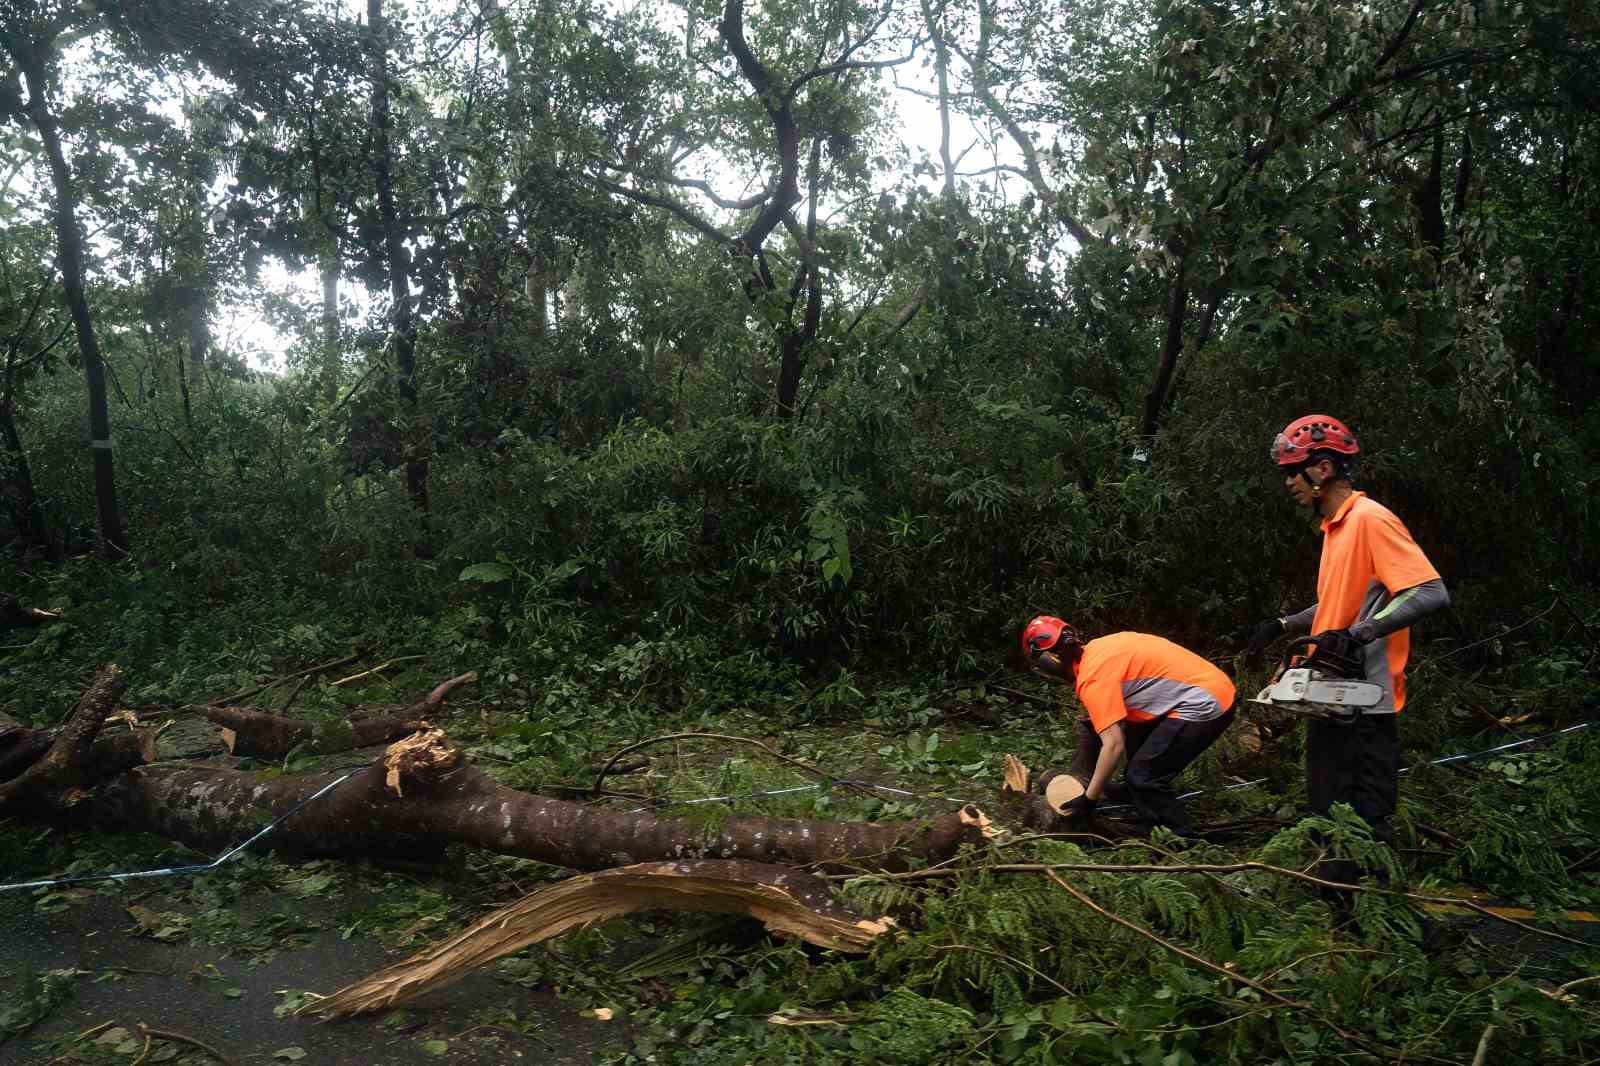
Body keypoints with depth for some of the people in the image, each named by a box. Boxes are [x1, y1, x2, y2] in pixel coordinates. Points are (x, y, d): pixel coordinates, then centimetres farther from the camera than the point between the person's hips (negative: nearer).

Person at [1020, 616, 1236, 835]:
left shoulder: (1091, 677, -18)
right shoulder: (1096, 648, 8)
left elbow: (1113, 745, -19)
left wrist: (1089, 798, -11)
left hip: (1206, 706, -10)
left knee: (1143, 778, -6)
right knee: (1135, 738, 26)